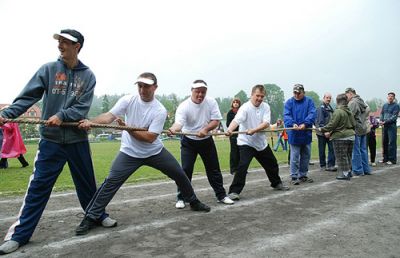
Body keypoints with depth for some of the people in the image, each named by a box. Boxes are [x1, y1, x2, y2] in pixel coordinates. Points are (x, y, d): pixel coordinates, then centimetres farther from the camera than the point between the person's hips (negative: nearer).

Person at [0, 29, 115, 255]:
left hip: (78, 139, 1)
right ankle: (20, 234, 14)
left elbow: (82, 108, -7)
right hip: (51, 140, 0)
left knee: (87, 182, 13)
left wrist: (62, 116, -22)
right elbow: (27, 97, -4)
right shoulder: (48, 69, 1)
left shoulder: (88, 75, 1)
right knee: (38, 186, 2)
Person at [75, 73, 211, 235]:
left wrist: (127, 128, -28)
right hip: (130, 153, 0)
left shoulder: (160, 110, -16)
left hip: (155, 152, 1)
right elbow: (109, 116, -22)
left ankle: (193, 202, 32)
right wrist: (91, 122, -41)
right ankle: (90, 218, 2)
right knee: (111, 182, -13)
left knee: (180, 175, 8)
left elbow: (150, 137, -23)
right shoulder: (128, 100, -11)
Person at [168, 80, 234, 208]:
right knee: (186, 170, -6)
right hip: (188, 142, -3)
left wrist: (205, 129, -29)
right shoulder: (184, 106, -20)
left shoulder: (211, 102, -10)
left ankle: (221, 195, 25)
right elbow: (179, 122, -35)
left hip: (206, 140, 3)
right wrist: (173, 129, -59)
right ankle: (181, 198, 9)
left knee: (214, 169, 10)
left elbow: (216, 120, -11)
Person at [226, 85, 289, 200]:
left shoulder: (266, 107, -2)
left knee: (272, 164, 20)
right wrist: (229, 130, -56)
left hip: (261, 142, 6)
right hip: (246, 143, -6)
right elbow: (236, 120, -35)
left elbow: (266, 123, -14)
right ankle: (234, 191, -13)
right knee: (243, 166, -23)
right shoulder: (245, 108, -18)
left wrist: (253, 130, -31)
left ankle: (276, 183, 45)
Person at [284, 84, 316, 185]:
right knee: (295, 157, 0)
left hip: (306, 134, 3)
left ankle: (303, 175, 28)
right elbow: (286, 115, -13)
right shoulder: (289, 102, -1)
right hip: (294, 134, -3)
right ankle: (294, 177, 10)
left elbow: (312, 114, -12)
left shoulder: (309, 101, 2)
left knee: (306, 156, 14)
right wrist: (293, 124, -33)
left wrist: (305, 124, -28)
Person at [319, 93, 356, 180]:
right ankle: (348, 171, 29)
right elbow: (353, 125, 16)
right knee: (348, 155, 19)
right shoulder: (349, 112, 9)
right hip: (351, 136, 8)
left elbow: (332, 125, -18)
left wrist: (322, 129, -3)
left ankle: (344, 174, 8)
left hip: (340, 138, -8)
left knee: (341, 157, 2)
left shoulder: (338, 111, -17)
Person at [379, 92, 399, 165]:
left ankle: (392, 159, -2)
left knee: (392, 142, -7)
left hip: (392, 125, -6)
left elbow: (394, 116, -10)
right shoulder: (384, 105, 16)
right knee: (384, 142, 8)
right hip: (384, 126, 6)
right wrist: (381, 120, -5)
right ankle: (385, 158, 17)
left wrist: (385, 122, -19)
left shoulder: (396, 105, -2)